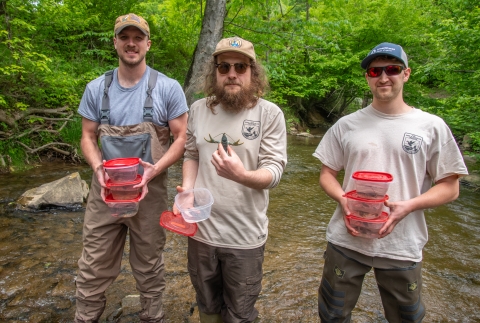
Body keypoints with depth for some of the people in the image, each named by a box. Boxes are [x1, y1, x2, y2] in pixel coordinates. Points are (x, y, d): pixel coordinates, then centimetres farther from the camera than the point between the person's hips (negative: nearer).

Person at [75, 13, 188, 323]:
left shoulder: (168, 88, -6)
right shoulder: (96, 89, 3)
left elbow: (181, 138, -5)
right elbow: (88, 137, 7)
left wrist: (154, 170, -20)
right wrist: (98, 167, -13)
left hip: (150, 191, -2)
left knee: (150, 267, 15)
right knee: (93, 267, 12)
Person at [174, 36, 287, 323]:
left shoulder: (270, 114, -11)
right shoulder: (198, 109, 1)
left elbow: (274, 172, -14)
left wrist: (241, 175, -34)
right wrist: (187, 189, -6)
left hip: (245, 236, -3)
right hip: (201, 229, 3)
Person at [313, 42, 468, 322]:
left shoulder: (432, 126, -1)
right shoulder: (347, 125, 3)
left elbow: (450, 187, 2)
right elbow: (327, 174, 7)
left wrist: (407, 206, -16)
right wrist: (343, 200, -13)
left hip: (402, 247, 0)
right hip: (347, 240, 1)